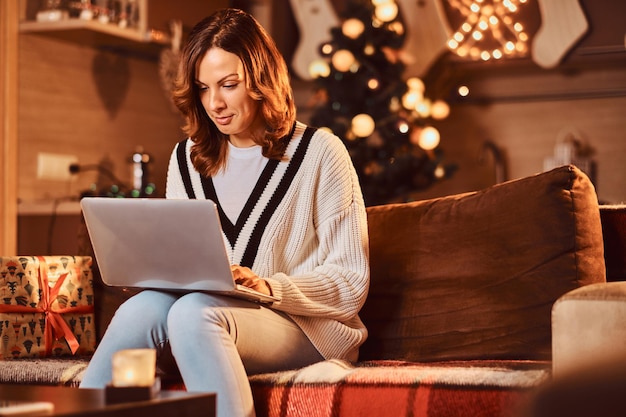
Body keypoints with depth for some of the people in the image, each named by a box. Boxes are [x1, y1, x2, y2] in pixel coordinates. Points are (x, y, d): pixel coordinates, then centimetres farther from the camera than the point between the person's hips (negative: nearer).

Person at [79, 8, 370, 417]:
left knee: (194, 312, -35)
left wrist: (269, 287, -19)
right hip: (213, 309, 4)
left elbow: (350, 282, -4)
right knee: (144, 307, -31)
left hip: (302, 323, -4)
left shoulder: (319, 152, -1)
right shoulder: (187, 158, 15)